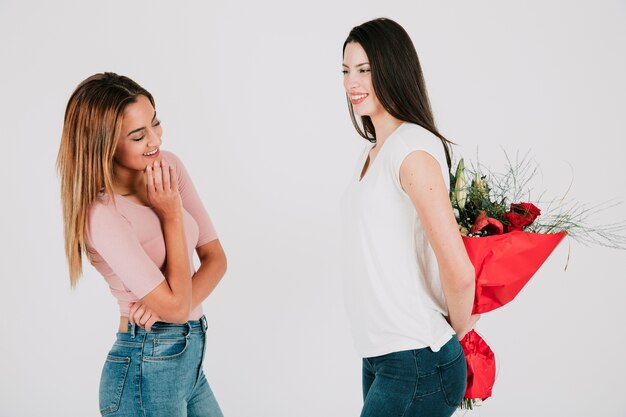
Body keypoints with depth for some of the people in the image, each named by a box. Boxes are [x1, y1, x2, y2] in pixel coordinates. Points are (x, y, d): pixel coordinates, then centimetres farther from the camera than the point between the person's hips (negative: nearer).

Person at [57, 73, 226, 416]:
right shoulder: (103, 214, -22)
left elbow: (215, 256, 0)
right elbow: (176, 306, -20)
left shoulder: (169, 166, -1)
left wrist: (166, 305, -17)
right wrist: (171, 215, -16)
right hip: (147, 372, -7)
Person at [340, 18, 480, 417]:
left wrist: (458, 331, -6)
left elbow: (459, 272, -22)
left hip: (416, 363, -8)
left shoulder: (413, 149, -17)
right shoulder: (373, 152, 11)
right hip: (379, 355, 8)